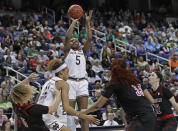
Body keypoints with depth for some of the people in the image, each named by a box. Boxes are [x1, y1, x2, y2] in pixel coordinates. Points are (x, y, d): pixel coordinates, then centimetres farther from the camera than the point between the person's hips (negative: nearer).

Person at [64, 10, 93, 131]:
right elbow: (68, 36, -4)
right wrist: (74, 22, 0)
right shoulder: (67, 51, 11)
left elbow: (89, 38, 5)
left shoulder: (83, 52, 18)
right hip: (70, 82, -2)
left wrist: (88, 22, 2)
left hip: (82, 82, 2)